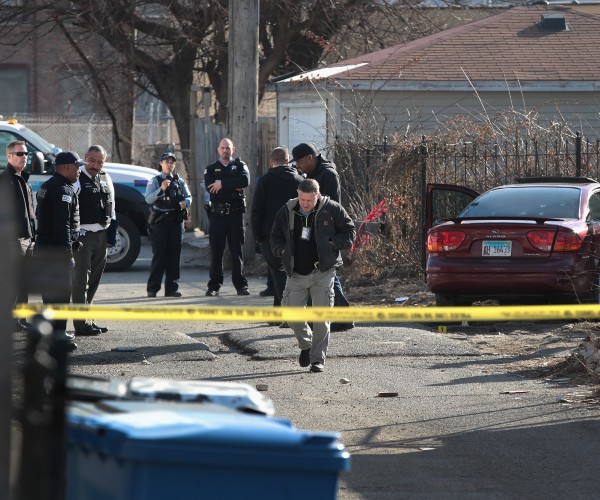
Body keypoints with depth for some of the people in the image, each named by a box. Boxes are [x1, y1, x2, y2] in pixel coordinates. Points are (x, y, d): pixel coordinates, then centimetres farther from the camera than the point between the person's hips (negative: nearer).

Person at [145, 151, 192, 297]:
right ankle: (152, 289, -3)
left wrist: (185, 202, -13)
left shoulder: (179, 181, 14)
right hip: (159, 221, -4)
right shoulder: (155, 181, 2)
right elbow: (148, 199, -11)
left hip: (176, 221, 4)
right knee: (159, 254, -7)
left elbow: (188, 197, 10)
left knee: (174, 254, 3)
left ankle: (172, 288, 8)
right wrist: (161, 189, -25)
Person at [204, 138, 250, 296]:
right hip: (217, 213, 1)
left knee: (237, 250, 0)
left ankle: (241, 285, 3)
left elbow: (245, 180, -13)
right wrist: (233, 187, -11)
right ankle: (214, 285, 4)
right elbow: (209, 187, -8)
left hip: (236, 213, -1)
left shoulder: (240, 166, 10)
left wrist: (222, 184, -14)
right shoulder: (211, 169, 11)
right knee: (216, 251, 1)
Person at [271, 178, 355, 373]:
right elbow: (275, 237, 15)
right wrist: (284, 251, -2)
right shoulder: (287, 211, 4)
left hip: (323, 271, -3)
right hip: (296, 273, 3)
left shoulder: (332, 209, -4)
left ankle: (318, 359, 7)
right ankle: (305, 345, 26)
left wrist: (331, 245, -9)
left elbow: (349, 232, 2)